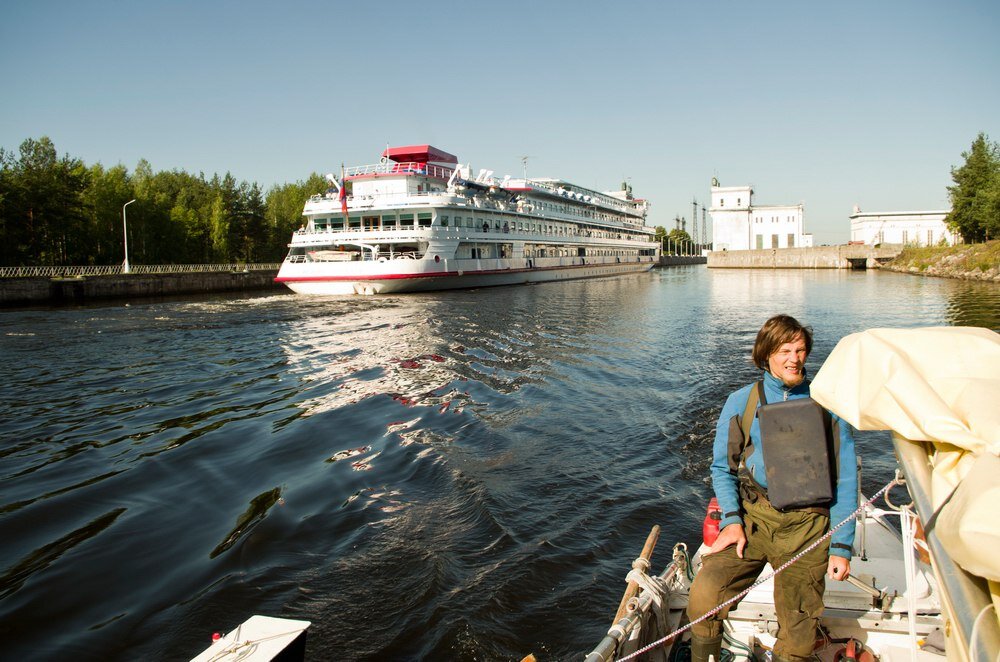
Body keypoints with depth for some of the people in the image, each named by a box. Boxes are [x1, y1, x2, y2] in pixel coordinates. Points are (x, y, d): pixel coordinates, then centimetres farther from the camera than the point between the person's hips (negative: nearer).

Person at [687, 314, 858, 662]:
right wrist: (732, 519, -5)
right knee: (704, 594, -21)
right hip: (752, 515, 0)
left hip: (806, 523, 1)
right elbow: (721, 467, 10)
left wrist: (841, 545, 1)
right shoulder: (741, 401, 9)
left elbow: (845, 479, 8)